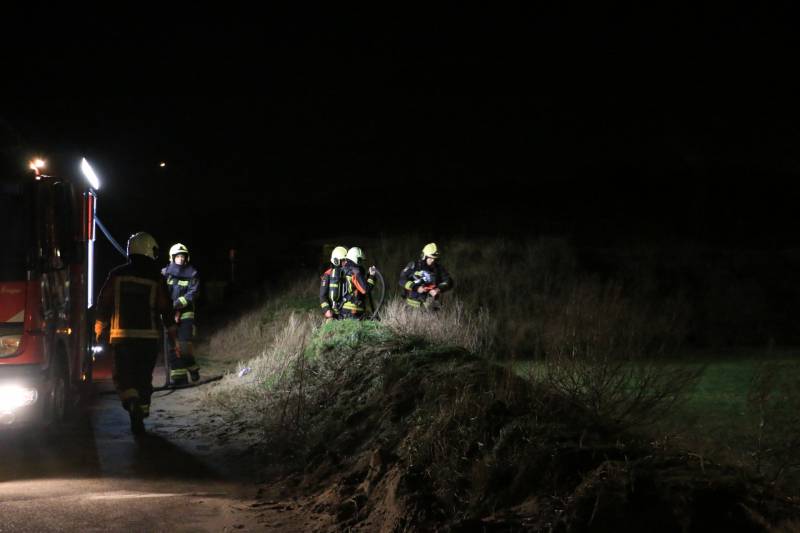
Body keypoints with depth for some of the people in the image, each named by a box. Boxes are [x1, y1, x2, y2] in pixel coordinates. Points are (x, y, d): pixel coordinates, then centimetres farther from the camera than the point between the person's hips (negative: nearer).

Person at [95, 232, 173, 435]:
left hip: (121, 336, 0)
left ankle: (133, 404, -24)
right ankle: (139, 419, 12)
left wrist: (100, 331, 12)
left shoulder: (116, 275, 3)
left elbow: (103, 304, 4)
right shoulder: (156, 279, 1)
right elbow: (166, 309, 2)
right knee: (144, 378, 10)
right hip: (149, 336, 0)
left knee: (123, 376, 4)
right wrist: (172, 334, 10)